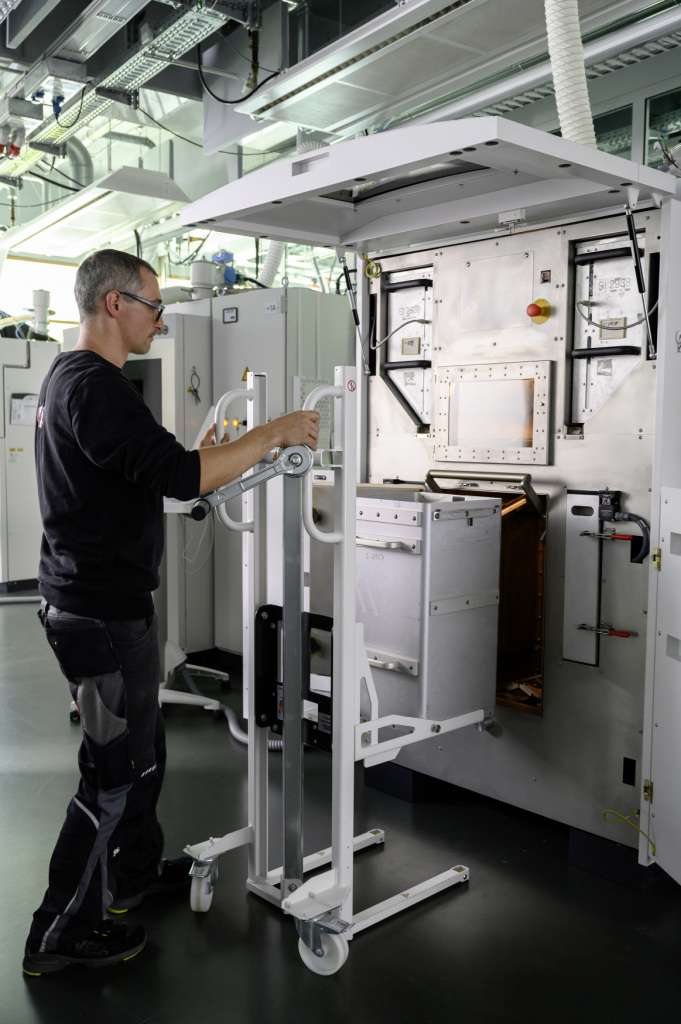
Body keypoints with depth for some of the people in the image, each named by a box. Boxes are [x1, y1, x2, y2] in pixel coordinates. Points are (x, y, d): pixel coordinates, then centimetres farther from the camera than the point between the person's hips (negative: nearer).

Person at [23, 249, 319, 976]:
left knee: (139, 748, 21)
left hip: (90, 600, 10)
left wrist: (244, 450, 16)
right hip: (103, 612, -10)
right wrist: (274, 433, -18)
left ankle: (134, 872, 39)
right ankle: (61, 935, 15)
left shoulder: (69, 375, 13)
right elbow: (181, 477, -29)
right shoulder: (96, 386, -20)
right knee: (115, 769, 1)